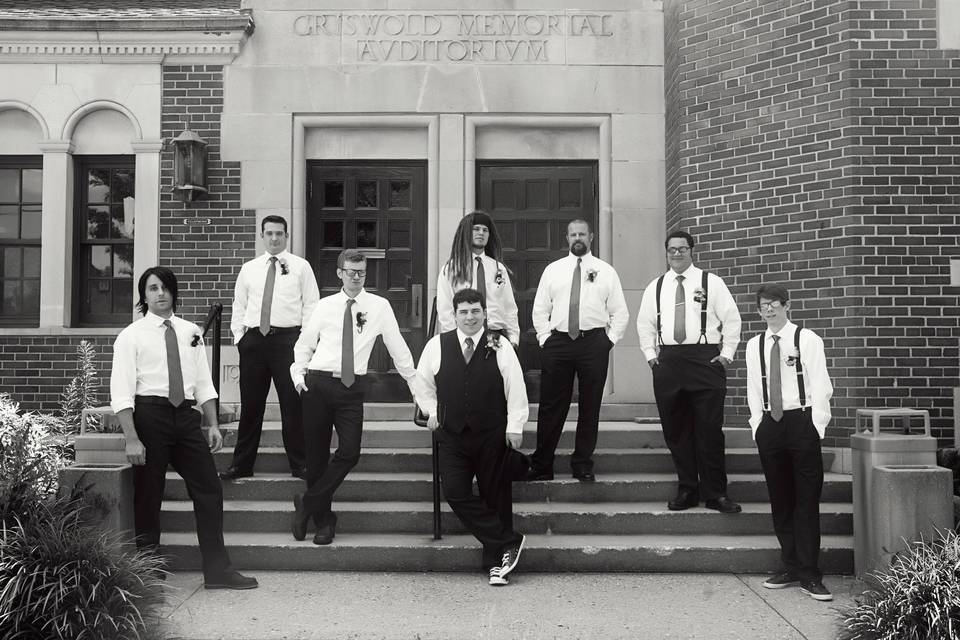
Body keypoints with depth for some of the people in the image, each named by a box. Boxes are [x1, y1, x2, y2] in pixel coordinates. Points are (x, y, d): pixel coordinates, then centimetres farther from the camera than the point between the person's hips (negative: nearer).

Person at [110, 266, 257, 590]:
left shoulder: (190, 331, 11)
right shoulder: (131, 336, -3)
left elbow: (204, 383, 13)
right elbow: (121, 393, -8)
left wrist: (213, 424, 5)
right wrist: (132, 439, -16)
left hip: (186, 415, 5)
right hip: (149, 414, -4)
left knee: (209, 489, 3)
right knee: (148, 495, 4)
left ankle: (217, 570, 11)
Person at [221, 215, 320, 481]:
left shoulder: (301, 267, 5)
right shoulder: (248, 269, 14)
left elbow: (311, 305, 1)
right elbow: (239, 306, 18)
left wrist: (305, 339, -8)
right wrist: (239, 336, 6)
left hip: (287, 338, -3)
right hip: (253, 339, 3)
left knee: (292, 403, -1)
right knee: (250, 404, 7)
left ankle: (299, 464, 9)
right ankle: (241, 464, 16)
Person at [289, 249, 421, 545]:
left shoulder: (379, 306, 2)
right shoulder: (325, 306, 5)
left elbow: (397, 348, 4)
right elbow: (304, 344, 14)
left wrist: (416, 384, 4)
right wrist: (298, 375, 1)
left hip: (352, 387, -1)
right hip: (318, 384, 1)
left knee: (349, 452, -12)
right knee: (316, 454, 6)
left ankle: (307, 504, 7)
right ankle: (323, 519, 21)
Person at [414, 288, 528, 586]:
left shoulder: (499, 346, -2)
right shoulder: (437, 345, 3)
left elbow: (515, 388, -1)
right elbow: (423, 383, 16)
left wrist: (514, 427, -4)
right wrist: (432, 411, 8)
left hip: (492, 436, -2)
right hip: (452, 435, 2)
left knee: (495, 496, 4)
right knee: (455, 493, -9)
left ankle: (495, 563, 17)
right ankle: (508, 542, 1)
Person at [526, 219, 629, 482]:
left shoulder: (606, 271, 8)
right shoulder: (552, 270, 12)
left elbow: (620, 312, 8)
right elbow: (540, 309, 13)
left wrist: (609, 340, -2)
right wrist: (545, 338, 2)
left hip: (594, 343, 0)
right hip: (557, 342, 1)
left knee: (590, 406, 4)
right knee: (550, 406, 1)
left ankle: (583, 465, 16)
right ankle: (541, 466, 10)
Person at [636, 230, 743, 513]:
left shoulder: (711, 282, 5)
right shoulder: (655, 287, 14)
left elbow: (732, 319, 4)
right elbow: (645, 324, 18)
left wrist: (727, 354, -3)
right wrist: (650, 354, 8)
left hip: (705, 359, -3)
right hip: (667, 361, 3)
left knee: (709, 429, -5)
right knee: (675, 429, 5)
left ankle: (715, 493, 4)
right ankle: (687, 490, 15)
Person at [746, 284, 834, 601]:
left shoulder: (807, 340, 0)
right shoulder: (754, 345, 11)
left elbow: (821, 387, -3)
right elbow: (753, 389, 12)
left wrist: (816, 427, -11)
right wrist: (758, 425, 3)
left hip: (802, 422, -4)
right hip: (769, 424, 4)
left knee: (807, 501, -3)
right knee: (780, 501, 9)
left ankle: (809, 575, 3)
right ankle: (791, 567, 19)